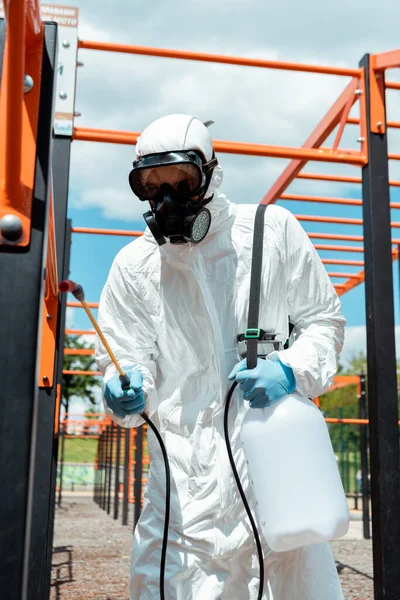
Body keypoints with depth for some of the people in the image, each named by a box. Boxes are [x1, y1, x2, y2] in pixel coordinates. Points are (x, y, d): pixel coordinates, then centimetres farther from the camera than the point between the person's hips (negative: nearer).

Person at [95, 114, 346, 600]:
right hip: (187, 473, 1)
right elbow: (126, 356, 5)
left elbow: (324, 321, 7)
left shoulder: (272, 229, 0)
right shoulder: (134, 264, 3)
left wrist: (291, 371, -12)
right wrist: (127, 392, -19)